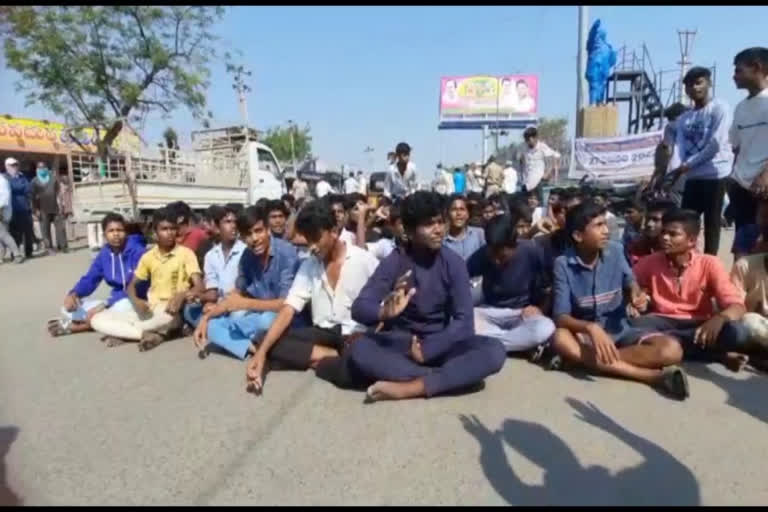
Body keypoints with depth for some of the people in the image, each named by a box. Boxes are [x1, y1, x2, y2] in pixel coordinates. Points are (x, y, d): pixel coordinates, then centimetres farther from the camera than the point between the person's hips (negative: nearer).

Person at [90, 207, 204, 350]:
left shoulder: (186, 253, -6)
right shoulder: (148, 256, 8)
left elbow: (199, 287, -14)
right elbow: (132, 286, 13)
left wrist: (182, 295, -36)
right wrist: (136, 301, -11)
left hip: (172, 313, -5)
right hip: (149, 311, 5)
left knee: (168, 315, -42)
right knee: (97, 320, -9)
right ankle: (150, 334, -22)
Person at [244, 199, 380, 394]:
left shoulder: (365, 261, -7)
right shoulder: (308, 265, 3)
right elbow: (288, 310, -5)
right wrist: (261, 352, -17)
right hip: (323, 333, 5)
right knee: (264, 340, -15)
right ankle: (332, 355, -16)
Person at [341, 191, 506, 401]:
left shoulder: (453, 262, -7)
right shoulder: (394, 261, -8)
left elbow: (464, 320, -13)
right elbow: (359, 308, -18)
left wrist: (427, 349, -24)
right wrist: (385, 312, -40)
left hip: (439, 344, 1)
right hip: (399, 343, -1)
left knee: (494, 350, -27)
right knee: (359, 349, -31)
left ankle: (408, 388, -31)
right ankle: (447, 379, -30)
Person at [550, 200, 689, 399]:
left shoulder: (615, 251, -6)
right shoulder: (563, 264, -14)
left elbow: (630, 282, 13)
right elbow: (561, 317, -18)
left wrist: (637, 295, -12)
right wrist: (591, 328, -38)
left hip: (620, 330, 2)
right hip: (585, 332, -2)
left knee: (671, 349, -23)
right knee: (560, 339, -37)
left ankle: (581, 357, -29)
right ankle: (653, 376, -35)